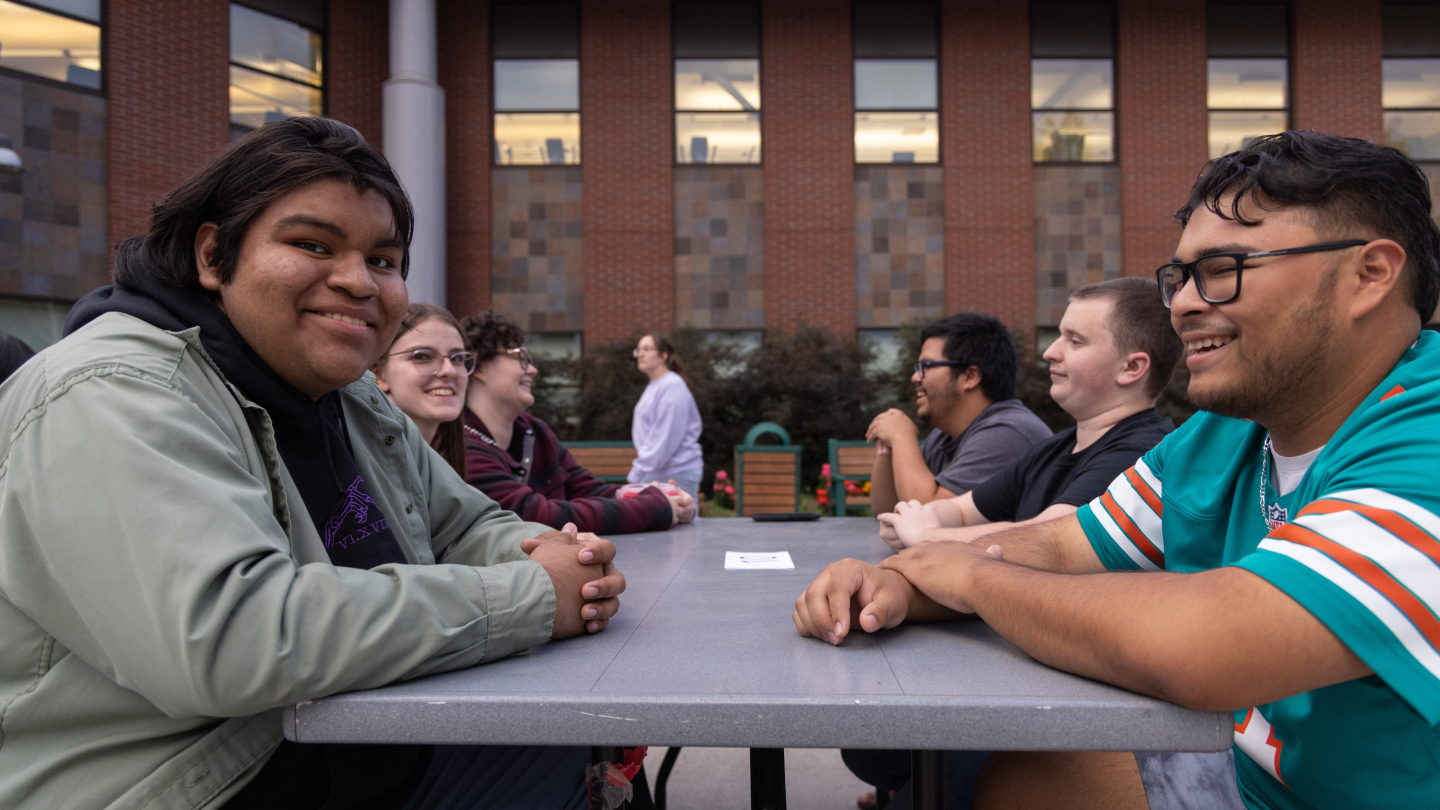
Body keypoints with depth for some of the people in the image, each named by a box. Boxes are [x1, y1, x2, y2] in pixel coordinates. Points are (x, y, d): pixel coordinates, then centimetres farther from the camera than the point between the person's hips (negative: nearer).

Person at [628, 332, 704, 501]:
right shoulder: (653, 387, 17)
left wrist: (636, 474, -19)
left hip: (677, 474, -9)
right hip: (654, 474, 9)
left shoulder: (672, 386, -13)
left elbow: (665, 438, -19)